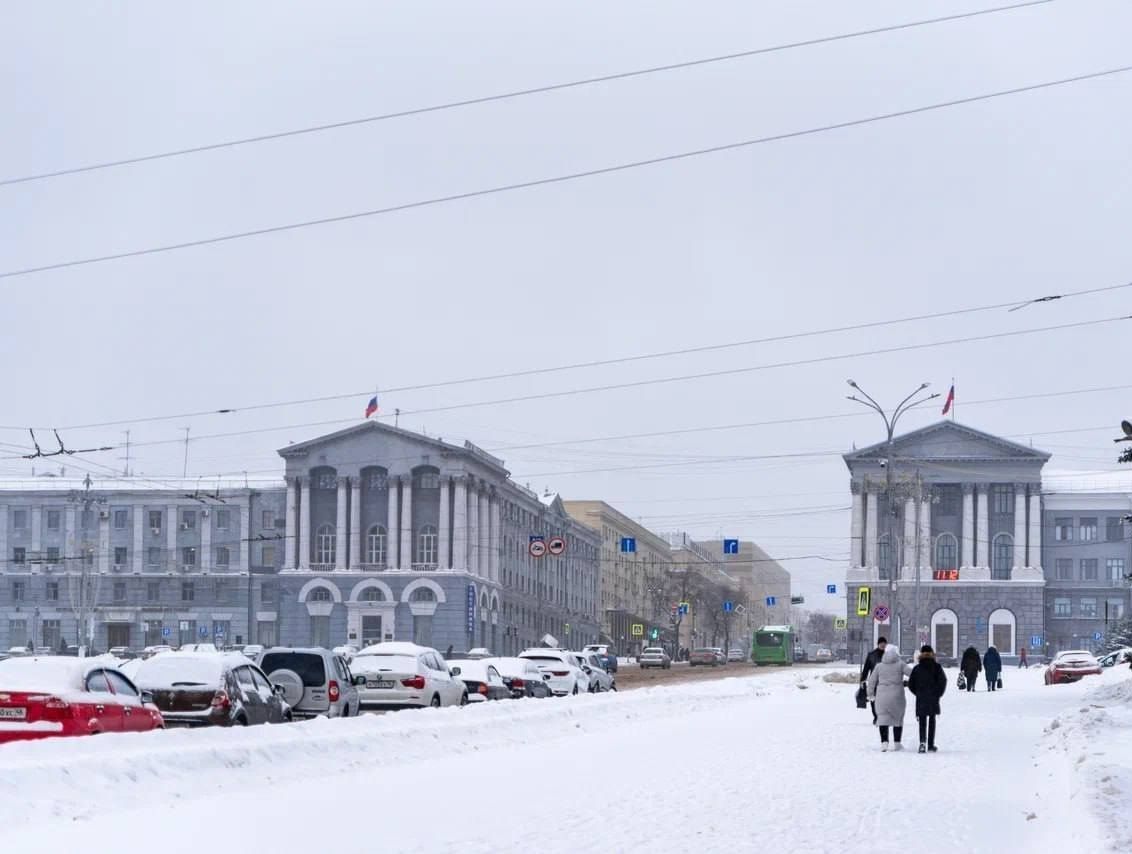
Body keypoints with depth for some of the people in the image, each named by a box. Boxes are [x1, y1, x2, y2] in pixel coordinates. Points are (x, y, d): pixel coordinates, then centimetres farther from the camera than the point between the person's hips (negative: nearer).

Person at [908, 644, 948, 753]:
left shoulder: (917, 668, 1)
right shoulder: (936, 667, -2)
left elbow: (911, 684, 1)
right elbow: (942, 681, -10)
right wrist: (938, 694, 2)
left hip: (920, 699, 0)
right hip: (933, 699, 0)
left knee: (922, 722, 4)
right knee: (931, 721, 11)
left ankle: (922, 742, -18)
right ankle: (930, 745, 13)